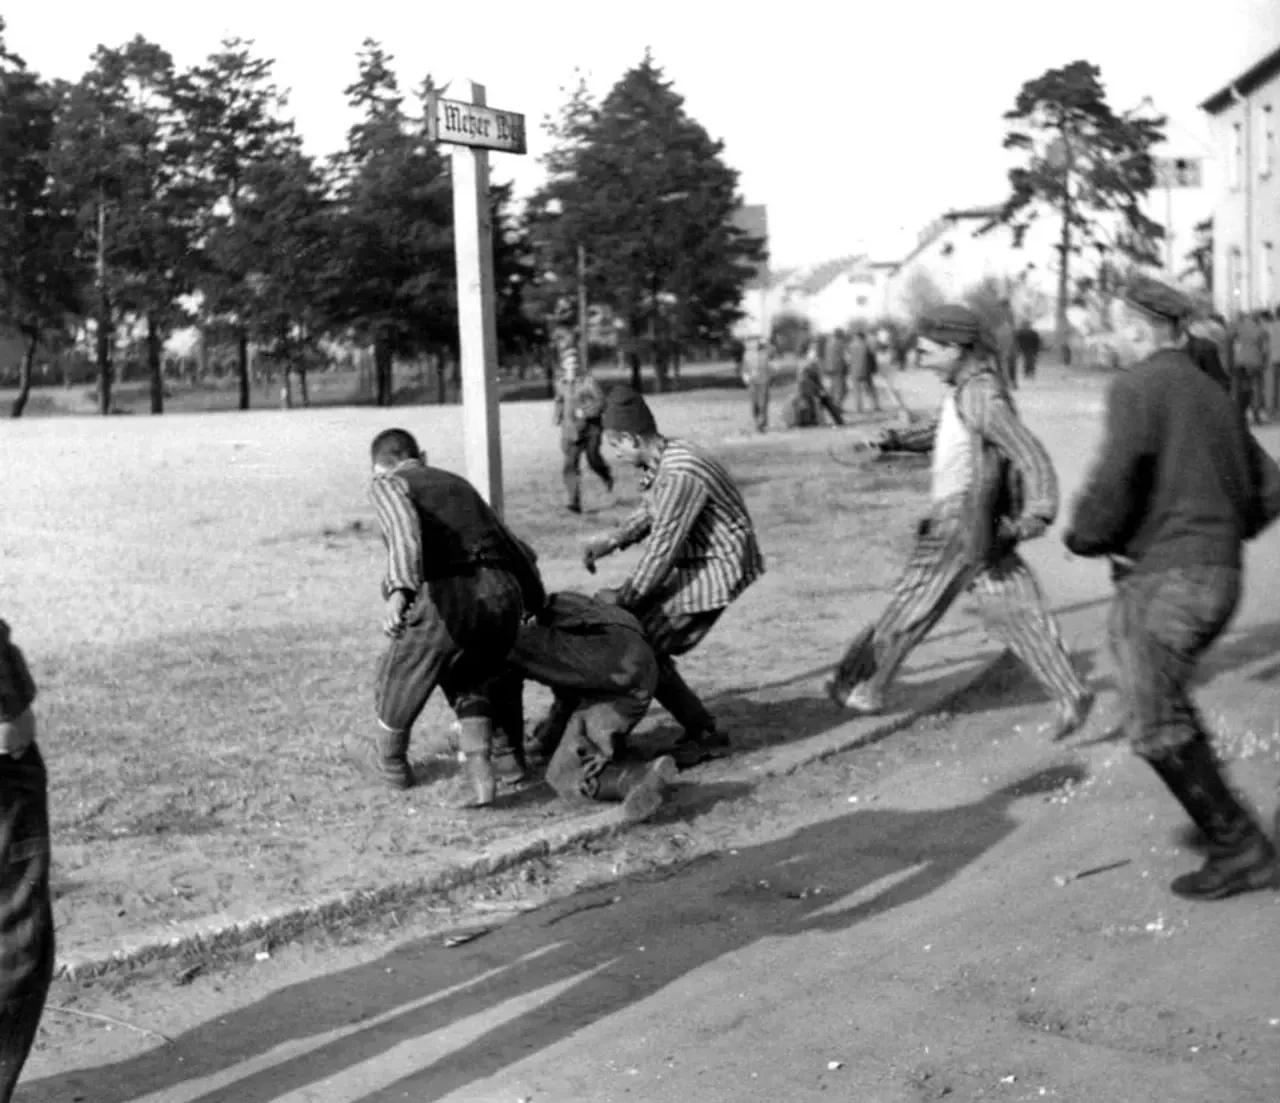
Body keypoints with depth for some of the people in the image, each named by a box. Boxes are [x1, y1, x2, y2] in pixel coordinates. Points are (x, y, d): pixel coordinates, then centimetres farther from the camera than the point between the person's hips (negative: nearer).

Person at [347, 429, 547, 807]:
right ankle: (480, 774, 13)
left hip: (448, 598, -5)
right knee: (467, 682, 31)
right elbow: (518, 551, 35)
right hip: (503, 595, 5)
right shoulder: (459, 485, 32)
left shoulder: (386, 485, 14)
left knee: (403, 675, 24)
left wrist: (398, 591, -24)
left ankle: (389, 761, 47)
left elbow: (404, 527, -11)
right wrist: (537, 604, 48)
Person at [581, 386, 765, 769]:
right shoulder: (664, 457, 3)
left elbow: (661, 548, -23)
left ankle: (704, 735, 4)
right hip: (694, 565, 10)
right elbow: (650, 512, 18)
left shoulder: (679, 476, -27)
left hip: (715, 570, -10)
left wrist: (624, 597, -13)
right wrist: (611, 541, 3)